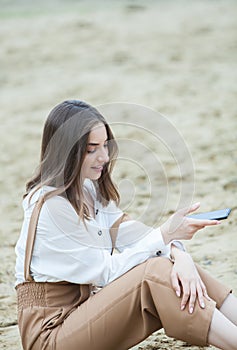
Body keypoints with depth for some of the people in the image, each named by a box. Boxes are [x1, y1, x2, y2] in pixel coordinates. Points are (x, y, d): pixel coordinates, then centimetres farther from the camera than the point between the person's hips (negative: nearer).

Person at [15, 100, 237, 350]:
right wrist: (165, 234, -18)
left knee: (175, 270, -11)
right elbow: (107, 271, -17)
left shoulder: (90, 190, 10)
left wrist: (180, 257, -21)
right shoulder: (50, 206, -18)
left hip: (82, 310, 8)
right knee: (154, 273, -25)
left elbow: (134, 234, -1)